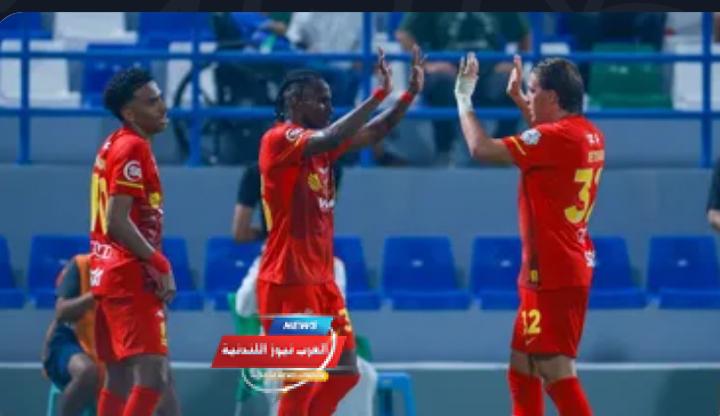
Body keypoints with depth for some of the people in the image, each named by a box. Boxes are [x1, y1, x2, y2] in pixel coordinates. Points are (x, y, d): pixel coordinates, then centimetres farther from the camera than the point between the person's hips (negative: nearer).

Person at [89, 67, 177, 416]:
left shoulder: (114, 146, 16)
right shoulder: (133, 148, -13)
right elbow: (118, 221, -21)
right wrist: (159, 264, -18)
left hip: (111, 273, 10)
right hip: (131, 277, -10)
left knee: (120, 378, 13)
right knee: (152, 374, -17)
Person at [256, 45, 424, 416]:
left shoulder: (318, 144, 13)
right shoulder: (279, 139, -13)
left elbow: (373, 133, 13)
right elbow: (330, 138, -29)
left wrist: (410, 93, 0)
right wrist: (379, 94, -27)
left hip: (321, 280, 9)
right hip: (288, 282, -9)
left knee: (344, 373, 9)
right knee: (300, 383, -8)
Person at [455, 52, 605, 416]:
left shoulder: (558, 137, -20)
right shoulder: (588, 135, 8)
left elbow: (482, 149, -19)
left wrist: (464, 97, -5)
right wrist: (518, 99, 33)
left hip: (553, 275, -10)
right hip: (567, 267, 10)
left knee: (556, 371, -11)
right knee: (522, 369, 16)